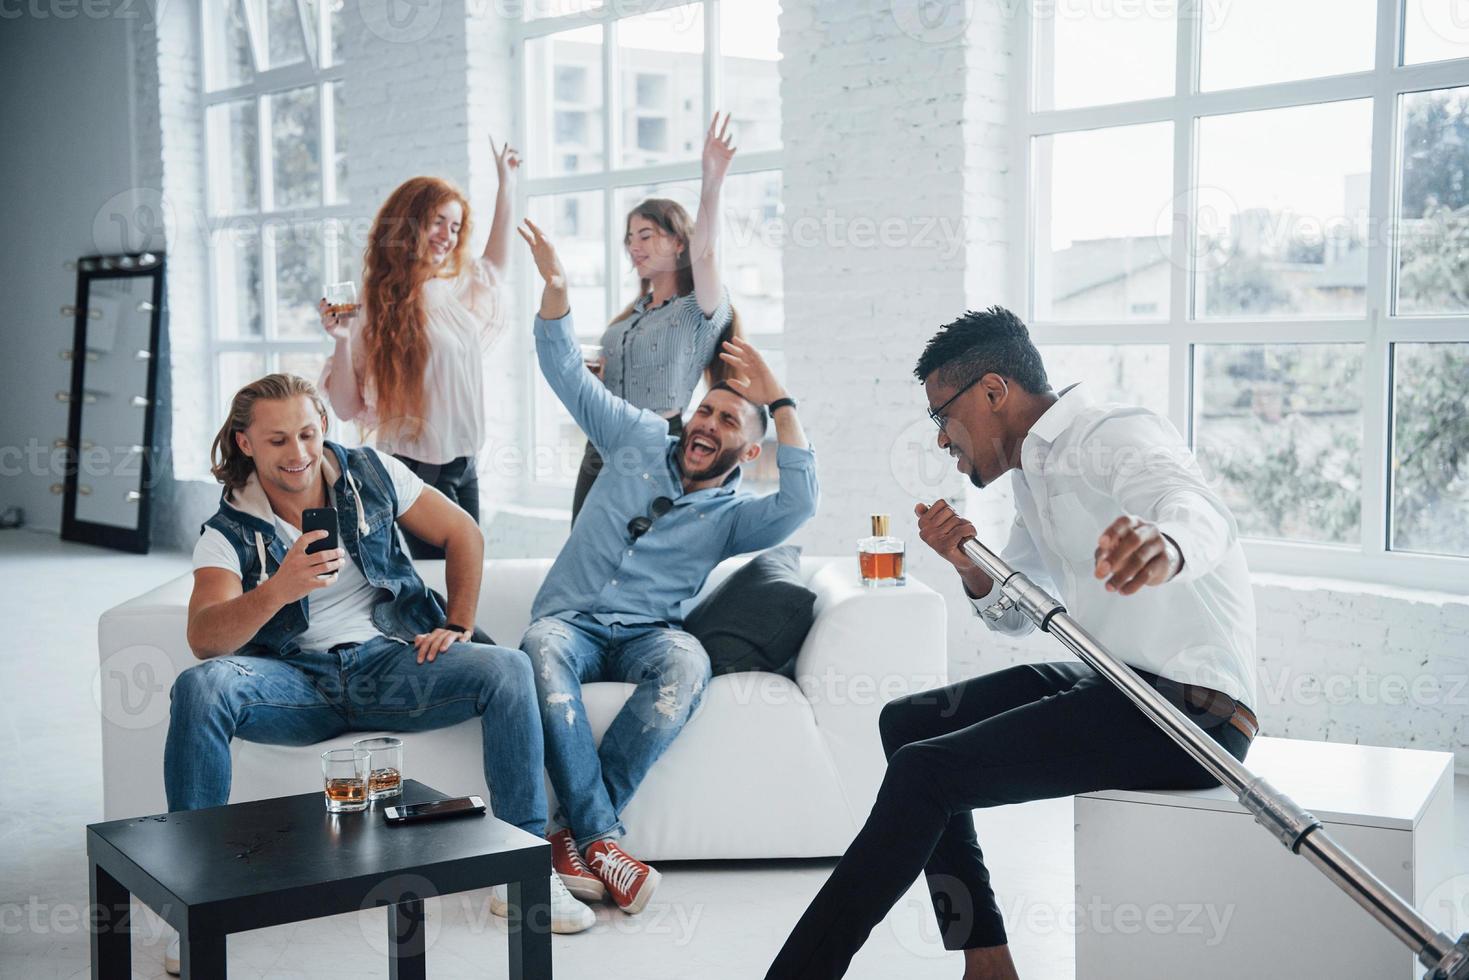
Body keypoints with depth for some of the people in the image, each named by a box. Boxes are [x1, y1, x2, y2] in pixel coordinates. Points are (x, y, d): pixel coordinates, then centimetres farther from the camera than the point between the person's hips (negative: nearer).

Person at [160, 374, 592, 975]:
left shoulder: (371, 475, 3)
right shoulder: (229, 532, -3)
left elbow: (463, 535, 11)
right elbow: (203, 637, -19)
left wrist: (456, 628, 1)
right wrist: (277, 591, -37)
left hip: (391, 660, 1)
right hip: (297, 681, -1)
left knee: (507, 669, -25)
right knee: (199, 687, -31)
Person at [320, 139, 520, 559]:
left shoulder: (456, 289, 6)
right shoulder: (378, 307, -12)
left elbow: (493, 266, 30)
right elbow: (347, 407, -9)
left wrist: (506, 185, 32)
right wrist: (342, 339, -25)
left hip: (464, 465, 7)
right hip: (417, 468, -7)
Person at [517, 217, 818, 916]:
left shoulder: (733, 515, 7)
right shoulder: (641, 440, 14)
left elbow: (799, 503, -15)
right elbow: (567, 373, 14)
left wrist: (780, 402, -13)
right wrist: (556, 288, 0)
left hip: (645, 636, -1)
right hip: (572, 620, 1)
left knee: (687, 660, -37)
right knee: (542, 647, -37)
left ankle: (574, 832, -34)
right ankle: (601, 838, -40)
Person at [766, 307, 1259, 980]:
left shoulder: (1116, 434, -14)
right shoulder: (1033, 473, 16)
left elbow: (1201, 513, -36)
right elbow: (1014, 613, 20)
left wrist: (1165, 545, -61)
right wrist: (968, 566, -3)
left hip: (1191, 706, -11)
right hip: (1116, 684, 11)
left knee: (925, 772, -20)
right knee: (905, 723, 12)